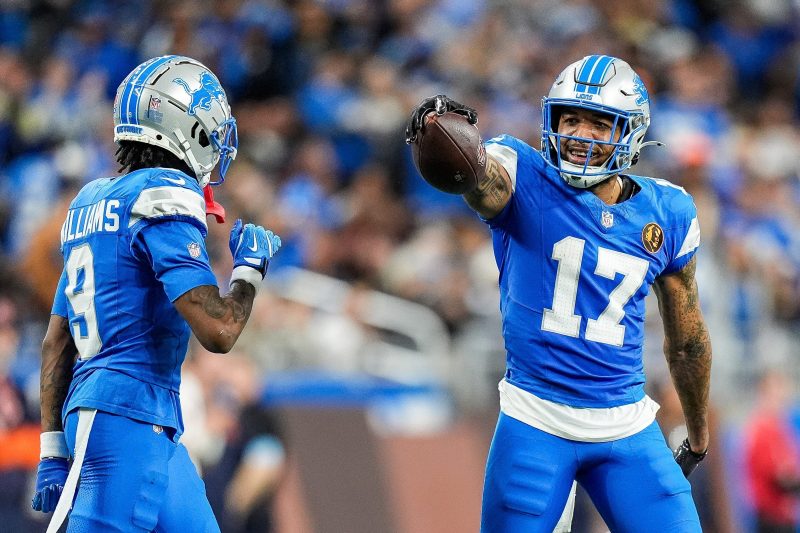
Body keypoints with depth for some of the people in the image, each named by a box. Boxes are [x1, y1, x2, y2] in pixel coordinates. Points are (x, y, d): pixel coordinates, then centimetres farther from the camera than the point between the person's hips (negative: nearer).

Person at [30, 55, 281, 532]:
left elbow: (57, 343, 18)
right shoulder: (163, 197, -11)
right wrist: (251, 268, 0)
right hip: (129, 420, -10)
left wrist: (54, 448, 20)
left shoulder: (93, 202, 16)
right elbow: (217, 331, -19)